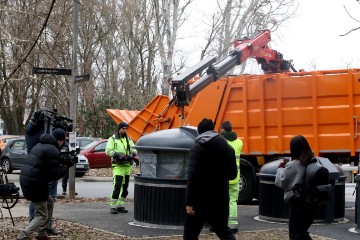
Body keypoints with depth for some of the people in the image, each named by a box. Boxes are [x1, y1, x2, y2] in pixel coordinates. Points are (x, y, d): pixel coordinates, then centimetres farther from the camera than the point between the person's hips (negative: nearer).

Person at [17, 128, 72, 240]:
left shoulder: (40, 145, 17)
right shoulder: (53, 151, -12)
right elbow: (55, 175, -14)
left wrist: (62, 164, 18)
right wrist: (64, 167, 4)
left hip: (25, 180, 9)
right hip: (35, 184, -9)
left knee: (49, 203, 25)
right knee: (42, 216, -1)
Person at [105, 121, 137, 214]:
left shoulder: (128, 139, 16)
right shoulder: (113, 139, -1)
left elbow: (133, 148, 9)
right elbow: (108, 150, -10)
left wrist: (132, 153, -14)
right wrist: (117, 154, -23)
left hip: (127, 166, 6)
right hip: (118, 166, -6)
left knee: (125, 187, 8)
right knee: (117, 186, -13)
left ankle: (120, 206, 15)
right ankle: (113, 206, -9)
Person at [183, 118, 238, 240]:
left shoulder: (197, 148, -10)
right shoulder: (228, 148, 7)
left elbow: (192, 176, -18)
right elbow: (233, 174, 15)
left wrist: (189, 202, -17)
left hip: (202, 198, -5)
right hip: (221, 197, 5)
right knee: (223, 230, 16)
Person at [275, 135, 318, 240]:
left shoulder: (292, 165, -15)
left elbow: (280, 182, -7)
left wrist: (281, 167, 8)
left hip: (298, 203, -7)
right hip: (312, 203, 7)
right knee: (303, 231, 22)